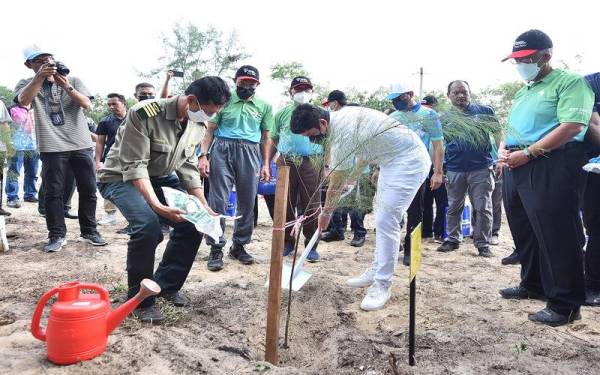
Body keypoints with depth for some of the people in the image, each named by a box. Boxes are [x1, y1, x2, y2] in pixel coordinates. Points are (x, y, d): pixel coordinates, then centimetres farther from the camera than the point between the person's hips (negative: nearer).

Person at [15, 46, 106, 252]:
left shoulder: (73, 80, 10)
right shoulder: (27, 83, 7)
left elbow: (86, 103, -3)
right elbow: (23, 100, -14)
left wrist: (66, 86, -17)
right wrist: (40, 76, -20)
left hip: (81, 144, 2)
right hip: (52, 147, -1)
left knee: (88, 189, 4)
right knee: (53, 192, -1)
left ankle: (89, 231, 15)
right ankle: (56, 235, 8)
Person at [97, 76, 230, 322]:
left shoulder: (198, 124, -6)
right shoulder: (144, 114, -29)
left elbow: (187, 167, 1)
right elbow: (134, 166, -29)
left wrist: (204, 207, -7)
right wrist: (157, 205, -40)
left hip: (161, 178, 7)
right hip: (121, 178, -7)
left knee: (193, 223, -7)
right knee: (147, 224, -31)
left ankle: (167, 284, 15)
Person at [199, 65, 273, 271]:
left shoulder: (264, 106, 13)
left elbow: (266, 138, 15)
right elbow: (210, 131, 6)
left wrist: (266, 164, 8)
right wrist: (203, 155, -5)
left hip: (250, 154, 2)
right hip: (223, 150, -2)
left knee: (247, 203, 5)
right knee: (218, 201, -6)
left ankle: (239, 245, 19)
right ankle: (216, 249, 1)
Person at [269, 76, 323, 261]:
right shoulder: (283, 113, 13)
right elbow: (273, 140, 13)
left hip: (312, 163, -1)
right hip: (287, 162, 1)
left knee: (311, 206, 0)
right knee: (285, 204, 5)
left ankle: (311, 245, 10)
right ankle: (287, 241, 19)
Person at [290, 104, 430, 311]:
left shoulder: (342, 131, -25)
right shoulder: (341, 117, 5)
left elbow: (336, 181, -15)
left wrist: (326, 212, -2)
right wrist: (347, 181, 18)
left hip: (409, 161, -11)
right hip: (394, 160, 11)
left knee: (386, 221, -13)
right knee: (383, 218, 15)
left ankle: (382, 285, -5)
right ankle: (376, 272, 25)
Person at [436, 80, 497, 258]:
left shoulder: (484, 111, 2)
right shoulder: (445, 117, 7)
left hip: (481, 168, -2)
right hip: (454, 170, 2)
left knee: (483, 208, 1)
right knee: (454, 208, 11)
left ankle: (483, 244, 10)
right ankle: (452, 239, 23)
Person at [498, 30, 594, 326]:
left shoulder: (569, 82, -4)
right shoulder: (521, 93, 22)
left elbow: (573, 126, -17)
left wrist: (528, 152, -19)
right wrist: (503, 150, 3)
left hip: (552, 167, -9)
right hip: (516, 168, 9)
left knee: (556, 236, -6)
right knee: (524, 232, 16)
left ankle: (565, 304, 4)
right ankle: (533, 285, 32)